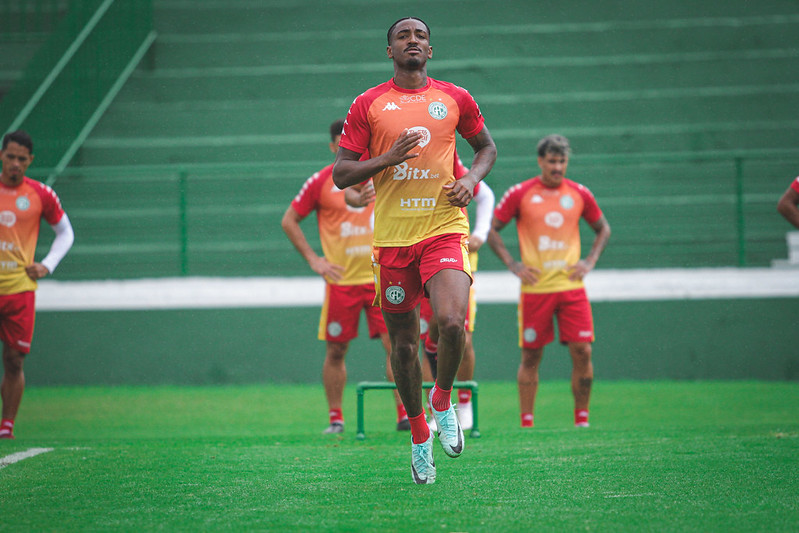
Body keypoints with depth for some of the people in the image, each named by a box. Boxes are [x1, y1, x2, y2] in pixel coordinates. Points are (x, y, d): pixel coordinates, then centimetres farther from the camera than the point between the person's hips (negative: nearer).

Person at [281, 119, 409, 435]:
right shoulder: (321, 182, -2)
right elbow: (289, 222, 5)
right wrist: (313, 260, -1)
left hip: (380, 276, 1)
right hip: (341, 280, -1)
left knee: (395, 344, -8)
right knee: (336, 352, 4)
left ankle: (404, 415, -5)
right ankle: (335, 419, 15)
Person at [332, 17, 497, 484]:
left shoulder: (455, 99, 7)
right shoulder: (368, 105, 4)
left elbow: (487, 148, 22)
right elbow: (340, 174, 3)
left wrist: (471, 179, 1)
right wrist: (389, 158, -13)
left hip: (445, 229, -1)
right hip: (392, 236, 1)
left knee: (452, 322, -23)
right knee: (404, 344, 5)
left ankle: (443, 400, 5)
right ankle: (419, 433, 25)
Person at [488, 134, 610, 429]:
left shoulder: (579, 194, 6)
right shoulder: (520, 194, -1)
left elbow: (603, 229, 20)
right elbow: (492, 230, 6)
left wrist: (589, 261, 6)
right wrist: (513, 265, -3)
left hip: (571, 286, 2)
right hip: (535, 289, -2)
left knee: (582, 352, -6)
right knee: (531, 357, 2)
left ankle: (582, 420, 4)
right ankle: (526, 423, 9)